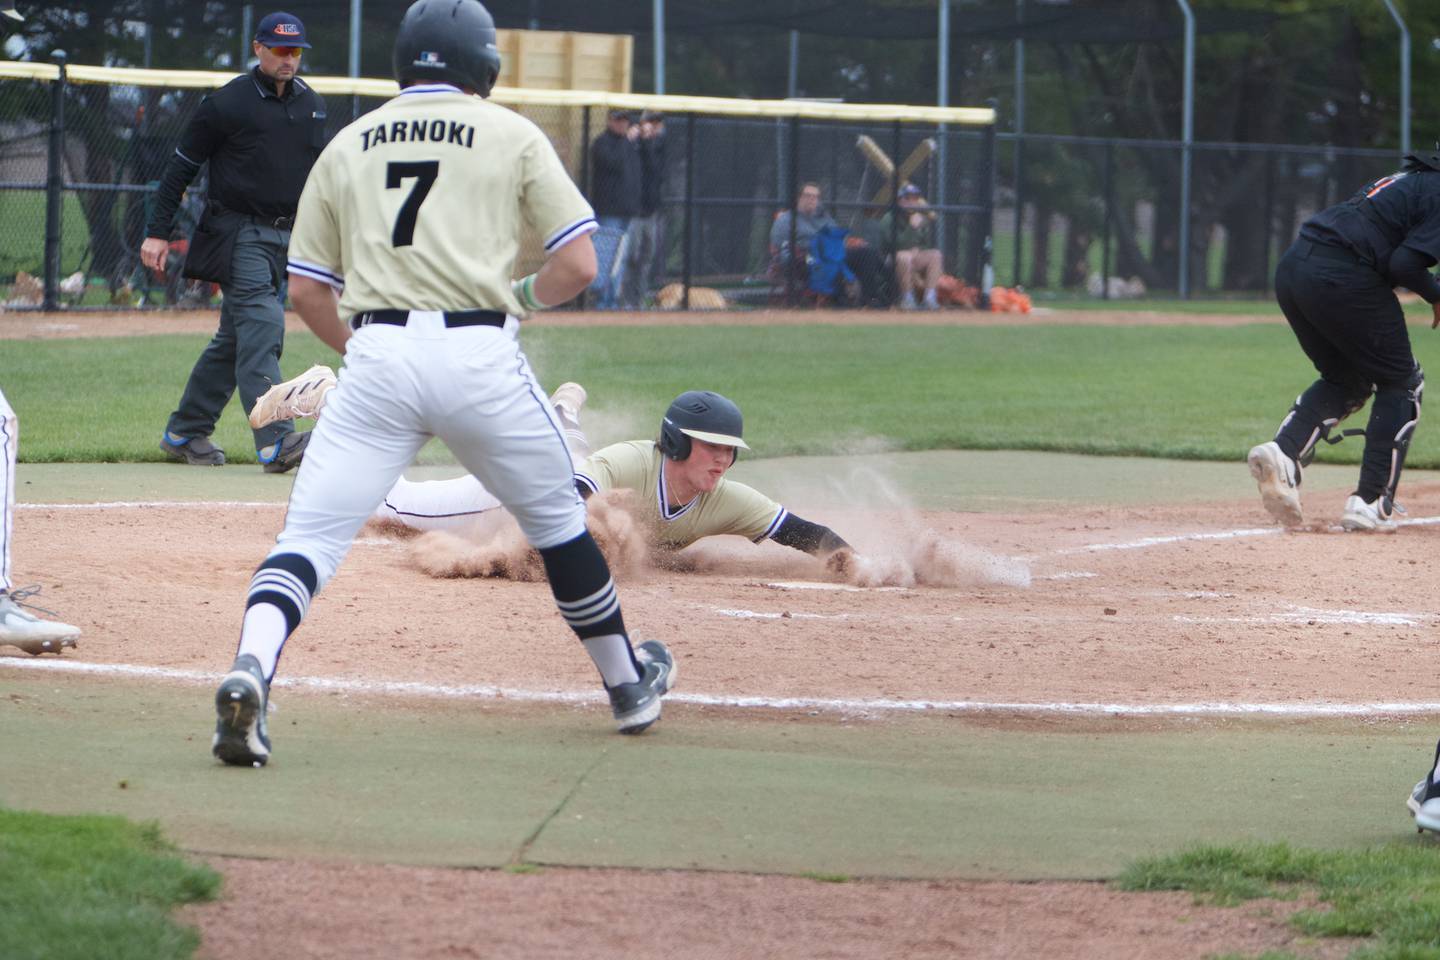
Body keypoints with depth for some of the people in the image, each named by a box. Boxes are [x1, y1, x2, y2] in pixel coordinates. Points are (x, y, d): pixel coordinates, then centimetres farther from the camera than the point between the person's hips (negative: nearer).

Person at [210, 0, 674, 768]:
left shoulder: (348, 144, 15)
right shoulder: (511, 135, 9)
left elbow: (306, 290, 14)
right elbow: (577, 265, 3)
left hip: (375, 355, 1)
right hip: (480, 355, -1)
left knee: (309, 536, -4)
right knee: (556, 520, 20)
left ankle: (250, 670, -30)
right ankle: (627, 684, 32)